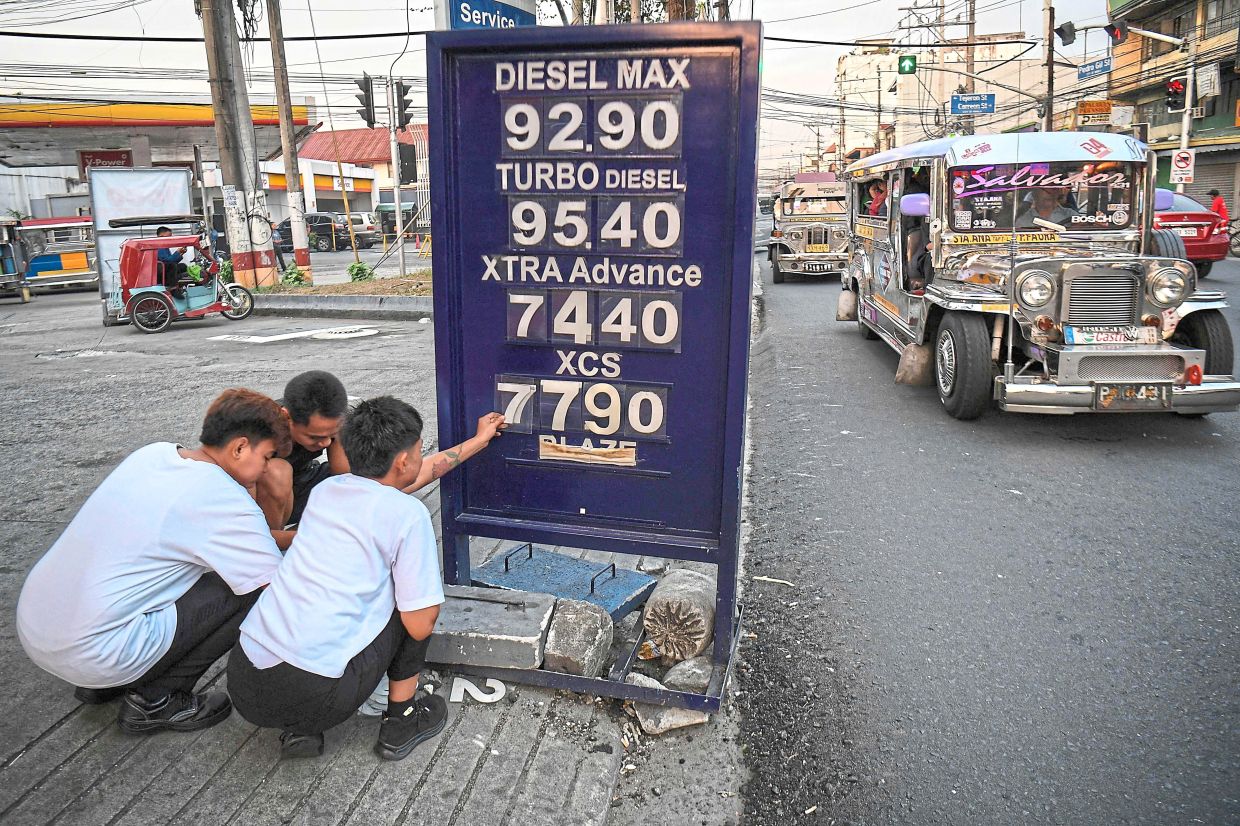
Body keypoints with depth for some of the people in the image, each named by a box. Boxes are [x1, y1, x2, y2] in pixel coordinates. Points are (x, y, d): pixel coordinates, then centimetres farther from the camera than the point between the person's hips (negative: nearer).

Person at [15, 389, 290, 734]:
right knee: (255, 588, -8)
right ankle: (155, 699, 4)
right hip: (91, 655, -9)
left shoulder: (152, 453, 5)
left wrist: (271, 538, 20)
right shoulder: (222, 501, -18)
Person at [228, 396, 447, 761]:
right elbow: (420, 626, -5)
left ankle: (298, 728, 17)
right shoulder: (409, 514, -7)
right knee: (414, 604, 12)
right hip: (315, 695, -6)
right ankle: (401, 720, 19)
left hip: (243, 685, 6)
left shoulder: (324, 490, 13)